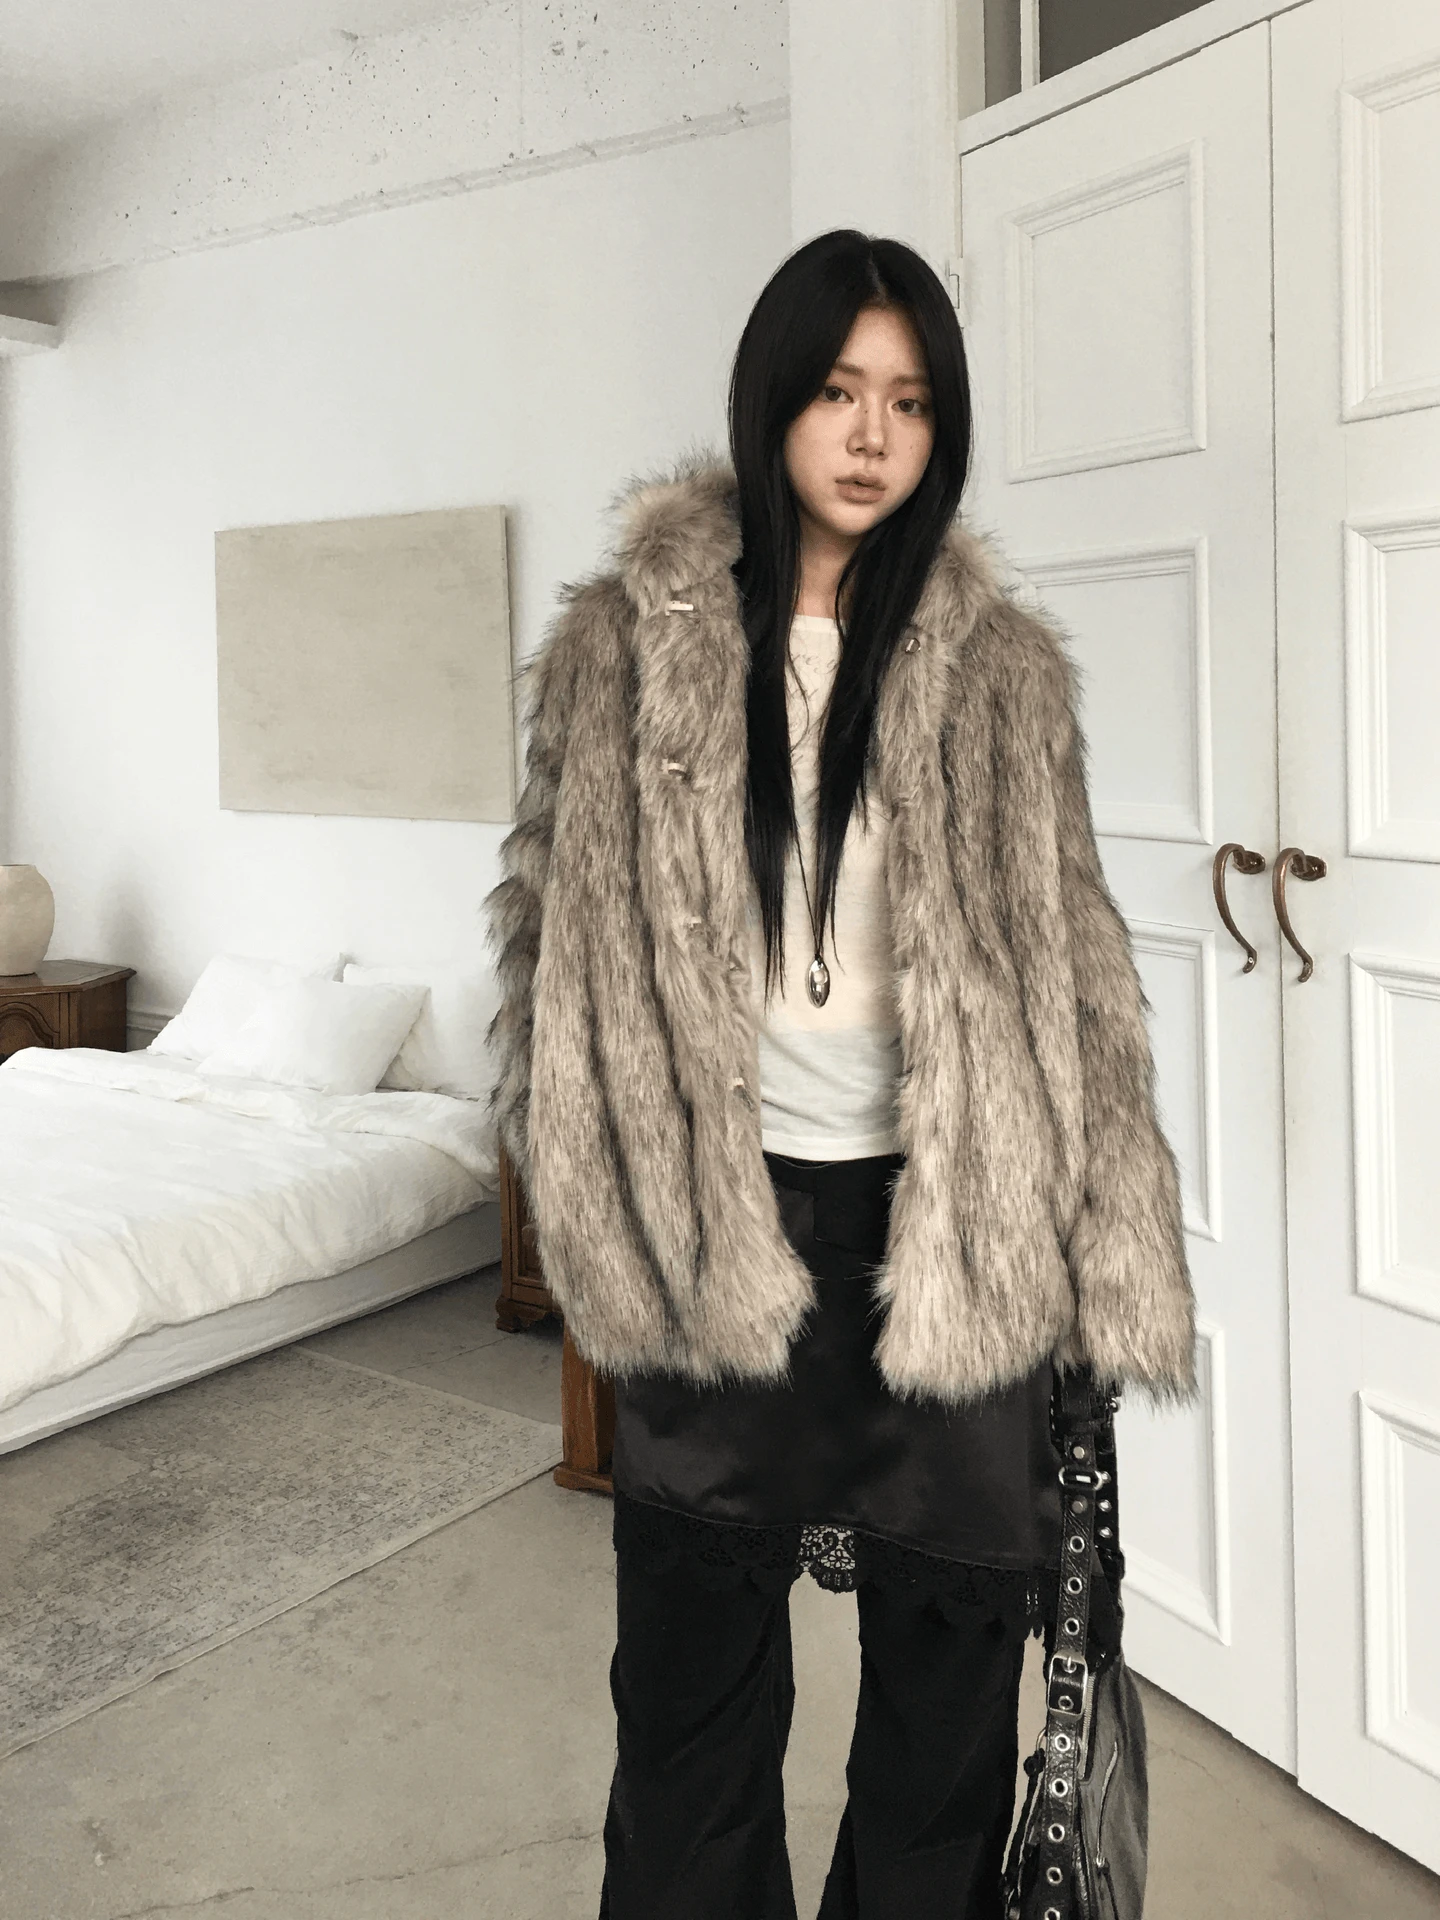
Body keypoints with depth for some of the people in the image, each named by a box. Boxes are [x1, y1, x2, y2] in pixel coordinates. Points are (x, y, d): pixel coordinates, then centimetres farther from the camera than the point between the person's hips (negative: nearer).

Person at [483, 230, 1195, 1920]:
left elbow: (1072, 967, 0)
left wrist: (1115, 1265, -3)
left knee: (950, 1653, 14)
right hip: (715, 1219, 0)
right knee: (695, 1658, 14)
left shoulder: (1001, 669, 0)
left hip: (946, 1215, 1)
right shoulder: (627, 639, -2)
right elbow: (553, 933, 1)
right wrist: (599, 1211, -3)